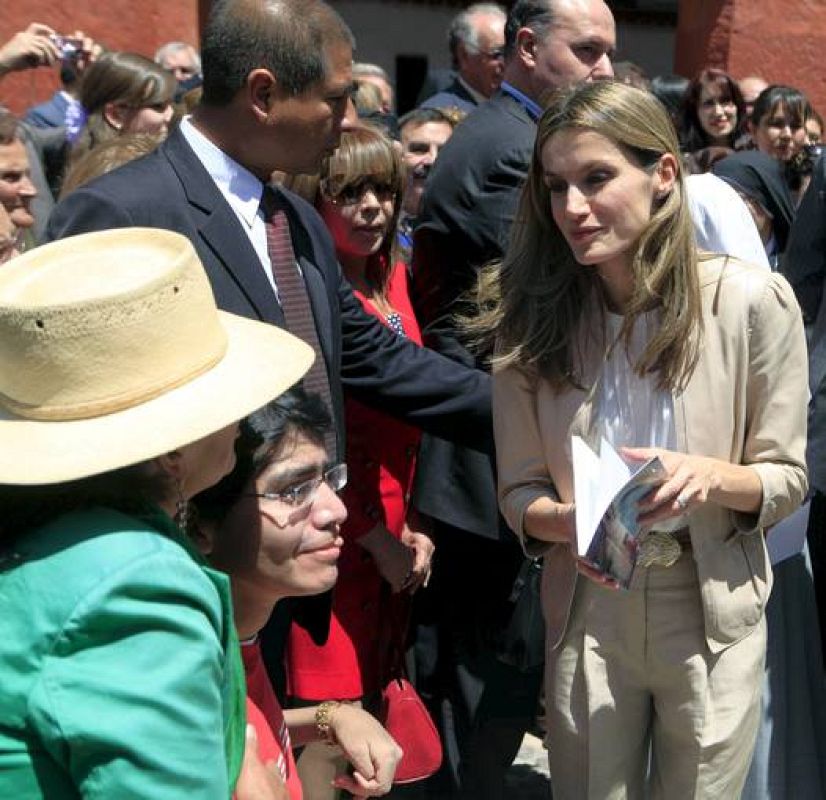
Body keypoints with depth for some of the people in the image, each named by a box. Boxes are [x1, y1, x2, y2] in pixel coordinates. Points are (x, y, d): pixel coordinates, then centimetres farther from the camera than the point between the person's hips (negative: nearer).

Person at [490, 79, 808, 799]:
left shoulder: (750, 301, -14)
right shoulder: (535, 319, -8)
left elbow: (787, 479, -5)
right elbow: (520, 493, -2)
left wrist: (711, 476, -25)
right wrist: (569, 521, -23)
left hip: (713, 616, -1)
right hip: (588, 612, 1)